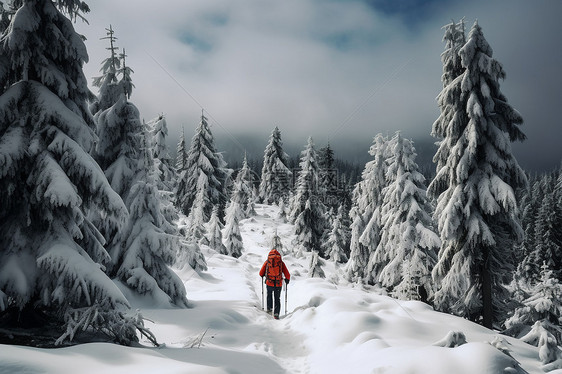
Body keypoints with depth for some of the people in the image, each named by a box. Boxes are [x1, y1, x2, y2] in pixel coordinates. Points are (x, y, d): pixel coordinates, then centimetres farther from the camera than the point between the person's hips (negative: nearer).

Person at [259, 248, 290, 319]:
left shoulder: (267, 261, 3)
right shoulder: (281, 262, 3)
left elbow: (261, 273, 9)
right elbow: (287, 274, 2)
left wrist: (263, 276, 32)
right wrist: (287, 279, 22)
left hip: (269, 283, 0)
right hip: (278, 284, 0)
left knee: (269, 295, 30)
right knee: (277, 299, 13)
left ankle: (269, 308, 31)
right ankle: (276, 314, 1)